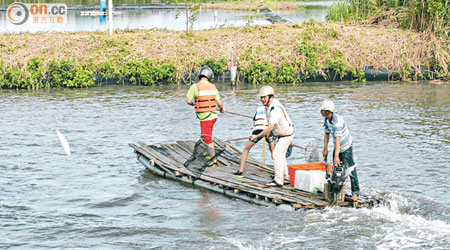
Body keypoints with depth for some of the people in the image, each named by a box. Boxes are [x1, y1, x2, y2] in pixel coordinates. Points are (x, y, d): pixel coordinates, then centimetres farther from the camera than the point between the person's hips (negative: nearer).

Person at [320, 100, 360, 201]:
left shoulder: (337, 121, -29)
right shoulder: (326, 120, -2)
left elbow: (338, 139, -33)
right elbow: (326, 134, 10)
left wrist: (336, 156, -36)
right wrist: (325, 149, 5)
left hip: (346, 148, -8)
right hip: (337, 147, 8)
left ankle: (355, 192, -4)